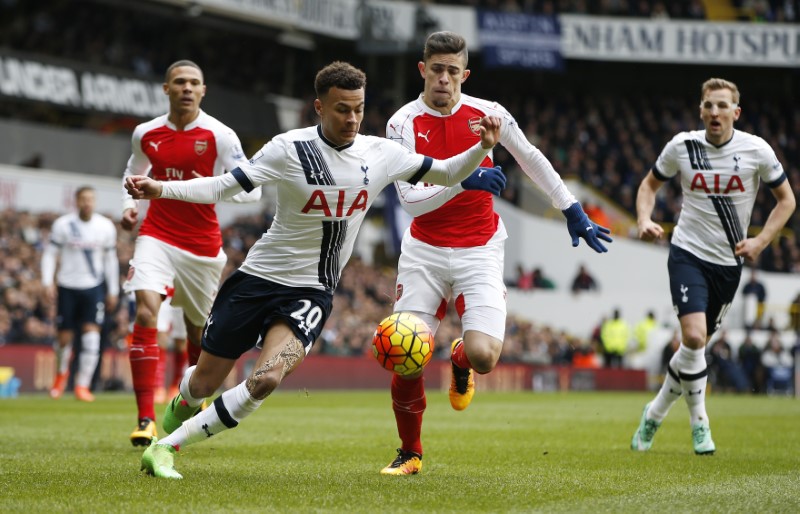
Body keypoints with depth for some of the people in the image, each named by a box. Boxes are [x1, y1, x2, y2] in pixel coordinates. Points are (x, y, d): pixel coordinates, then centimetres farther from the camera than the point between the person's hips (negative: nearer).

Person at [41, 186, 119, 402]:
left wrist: (113, 291, 12)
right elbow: (50, 254, 1)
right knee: (64, 336, 4)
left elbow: (110, 259, 11)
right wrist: (47, 281, -10)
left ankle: (82, 385, -9)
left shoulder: (106, 227, 1)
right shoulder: (63, 225, -6)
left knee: (91, 334, -13)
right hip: (67, 287, -1)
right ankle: (62, 373, 34)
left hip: (93, 287, 1)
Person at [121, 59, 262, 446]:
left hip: (202, 245, 0)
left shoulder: (218, 135, -7)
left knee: (198, 328, 11)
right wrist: (129, 205, 5)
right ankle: (146, 419, -24)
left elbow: (252, 189, -8)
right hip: (157, 236, 0)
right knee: (146, 311, -21)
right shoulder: (146, 134, 3)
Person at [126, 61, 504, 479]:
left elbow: (445, 174, 9)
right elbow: (223, 187, -13)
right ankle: (177, 409, 47)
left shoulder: (380, 154, -1)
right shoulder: (290, 148, -12)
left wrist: (482, 148, -10)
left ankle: (167, 446, -14)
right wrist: (161, 190, -26)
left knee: (267, 378, -25)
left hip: (312, 292, 2)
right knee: (205, 381, 7)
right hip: (258, 279, -1)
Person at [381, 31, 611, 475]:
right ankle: (410, 454, 16)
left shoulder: (488, 114, -1)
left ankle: (460, 363, 22)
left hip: (479, 252, 0)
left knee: (483, 357, -18)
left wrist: (574, 212, 16)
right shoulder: (403, 124, -6)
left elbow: (533, 161, 15)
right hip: (425, 251, 0)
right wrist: (463, 181, -29)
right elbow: (411, 199, -15)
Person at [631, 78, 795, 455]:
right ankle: (698, 422, -2)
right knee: (693, 337, -21)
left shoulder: (756, 150, -7)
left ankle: (655, 413, 30)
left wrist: (760, 242, -8)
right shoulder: (682, 146, -6)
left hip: (729, 262, 2)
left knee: (697, 345, 9)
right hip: (688, 253, -2)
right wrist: (644, 219, -9)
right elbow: (650, 184, 11)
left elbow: (786, 199, 4)